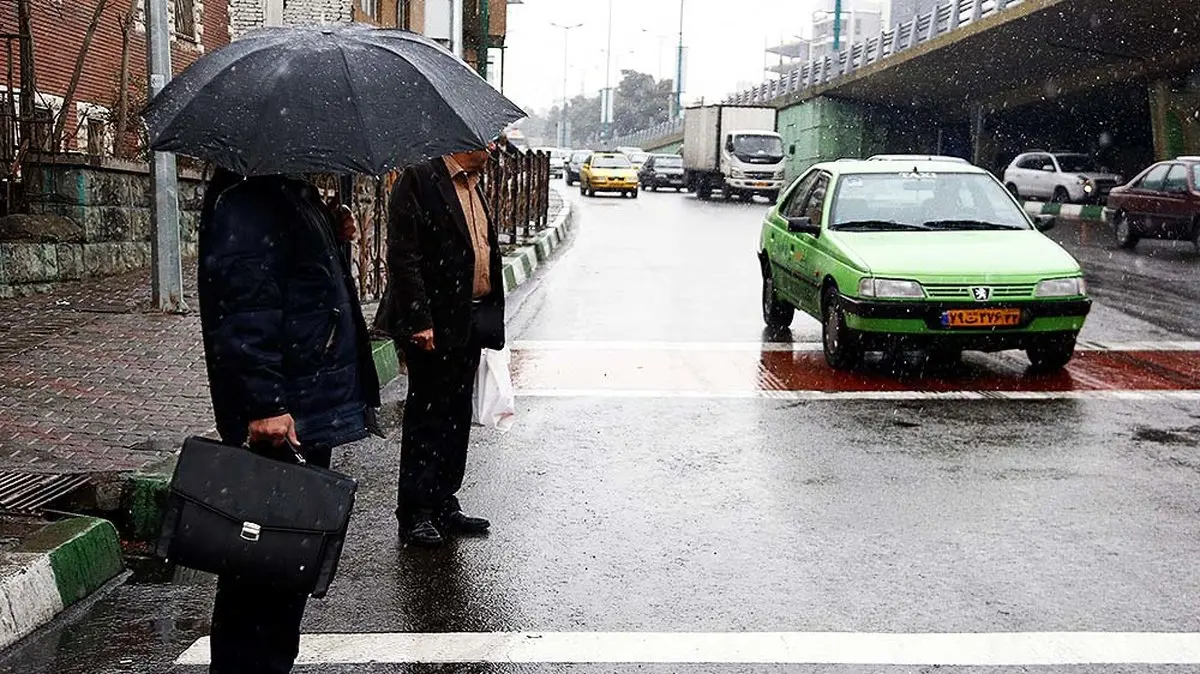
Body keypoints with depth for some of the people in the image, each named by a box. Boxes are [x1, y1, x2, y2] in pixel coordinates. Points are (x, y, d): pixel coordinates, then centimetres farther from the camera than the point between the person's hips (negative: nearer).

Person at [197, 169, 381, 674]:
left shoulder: (295, 192, 17)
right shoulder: (244, 197, -16)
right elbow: (242, 305, -24)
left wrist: (335, 237, 9)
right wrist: (264, 404, -26)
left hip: (309, 413, 11)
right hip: (278, 419, -11)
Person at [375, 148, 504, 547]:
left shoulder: (473, 185, 16)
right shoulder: (420, 180, -11)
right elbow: (404, 256, -17)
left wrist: (489, 321, 14)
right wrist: (419, 320, -22)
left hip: (468, 324, 8)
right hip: (433, 325, -8)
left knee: (457, 417, 13)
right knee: (427, 416, -1)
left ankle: (444, 506, 23)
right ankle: (414, 514, 9)